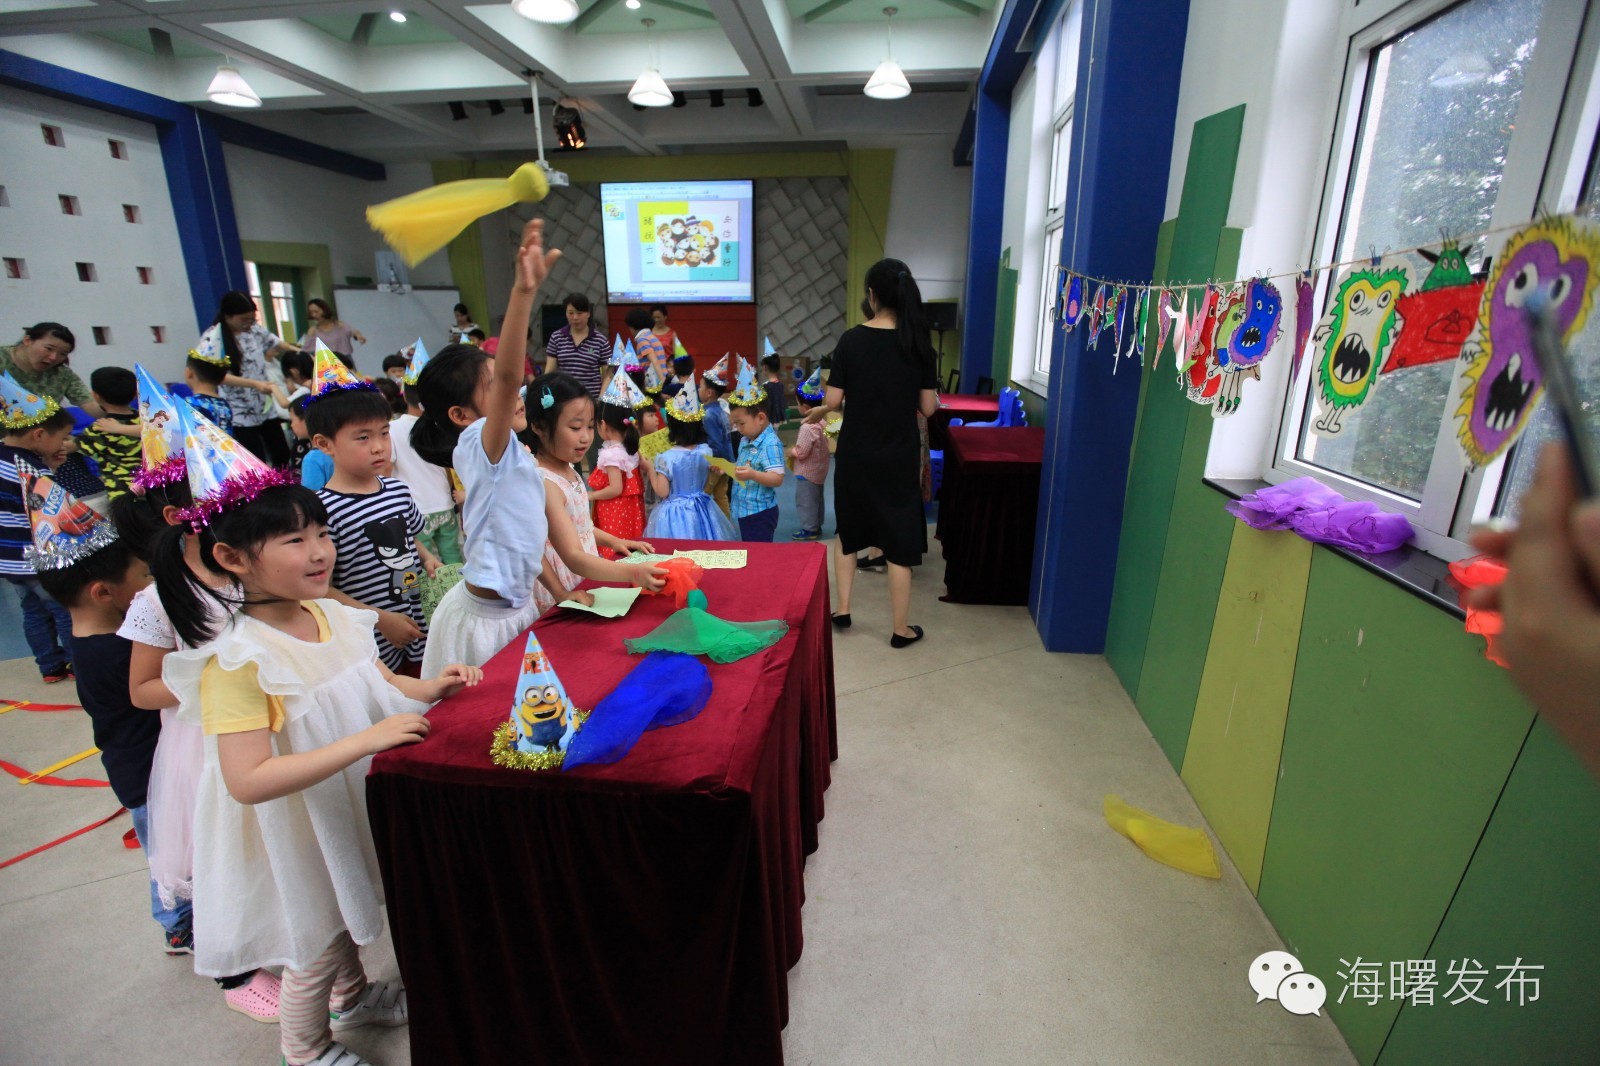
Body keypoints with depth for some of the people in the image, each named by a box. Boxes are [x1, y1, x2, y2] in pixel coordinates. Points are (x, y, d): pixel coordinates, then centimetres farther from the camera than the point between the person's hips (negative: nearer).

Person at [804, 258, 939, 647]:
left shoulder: (852, 339, -8)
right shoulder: (919, 343, -5)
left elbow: (833, 400, -7)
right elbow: (928, 407, -3)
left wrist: (818, 411, 15)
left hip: (856, 453, 0)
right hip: (900, 456, 0)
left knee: (849, 529, 21)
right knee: (899, 540, 9)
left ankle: (842, 610, 26)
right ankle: (901, 629, 18)